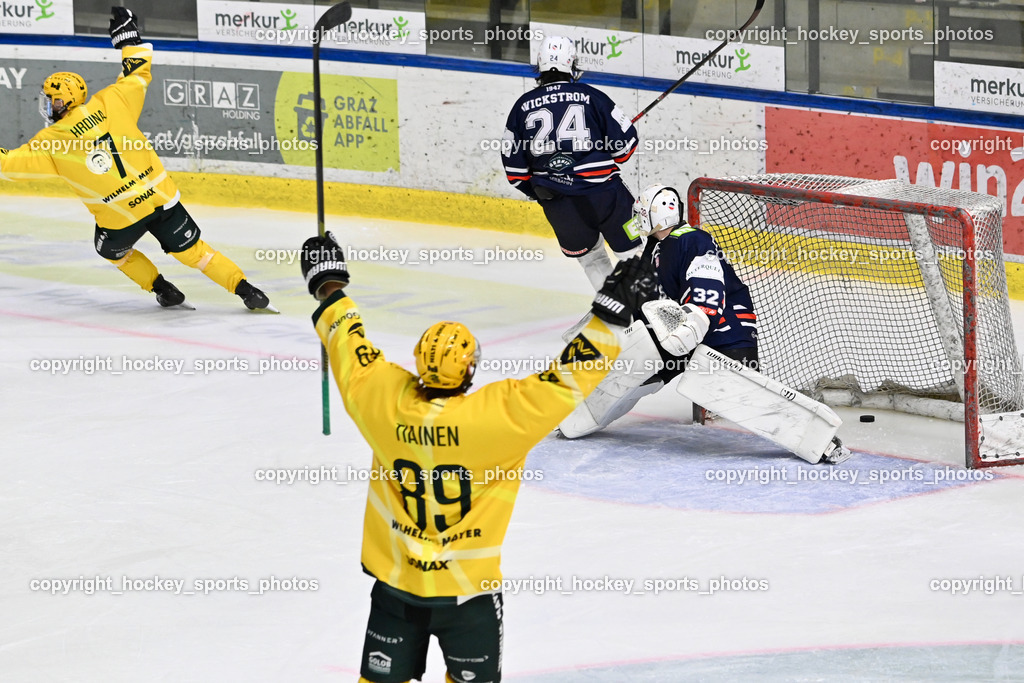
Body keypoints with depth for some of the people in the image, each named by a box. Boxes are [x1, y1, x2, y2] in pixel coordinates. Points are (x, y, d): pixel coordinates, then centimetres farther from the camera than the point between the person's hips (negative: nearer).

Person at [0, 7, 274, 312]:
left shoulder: (52, 142, -6)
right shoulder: (108, 103, 0)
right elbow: (138, 72, 12)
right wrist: (127, 35, 22)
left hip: (118, 217, -3)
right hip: (159, 196, 3)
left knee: (112, 250, 30)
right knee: (191, 250, 11)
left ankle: (163, 290, 26)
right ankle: (245, 290, 3)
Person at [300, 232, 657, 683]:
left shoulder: (383, 400, -14)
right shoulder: (498, 415, -24)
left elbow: (350, 350, 3)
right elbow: (568, 379, -20)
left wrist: (328, 285, 18)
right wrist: (612, 312, -14)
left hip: (396, 584, 3)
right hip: (468, 591, -3)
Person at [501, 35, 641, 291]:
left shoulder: (523, 106, 5)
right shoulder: (591, 97, -3)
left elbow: (513, 161, 9)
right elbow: (625, 139, -1)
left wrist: (535, 189, 25)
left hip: (556, 202, 3)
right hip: (602, 191, -3)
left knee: (589, 256, 21)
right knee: (633, 250, 5)